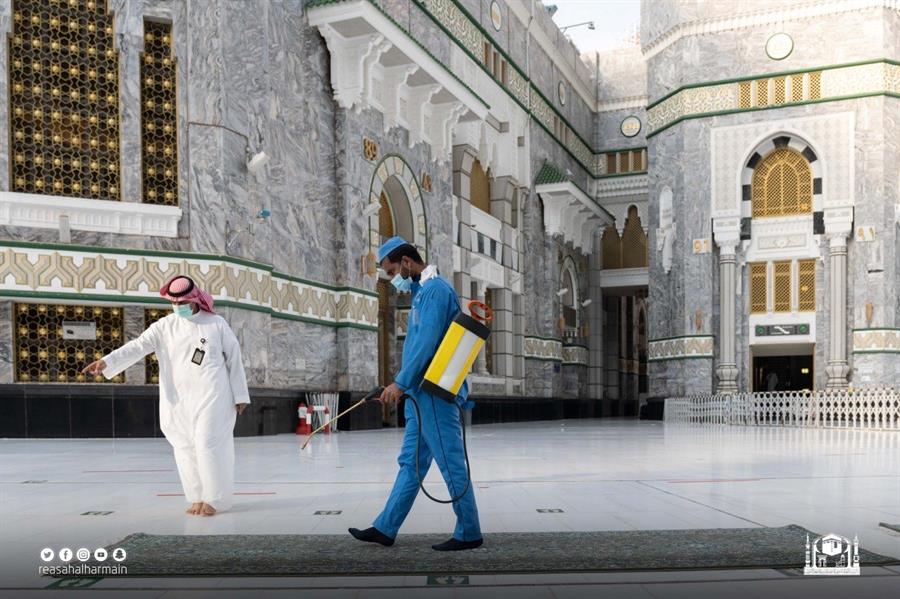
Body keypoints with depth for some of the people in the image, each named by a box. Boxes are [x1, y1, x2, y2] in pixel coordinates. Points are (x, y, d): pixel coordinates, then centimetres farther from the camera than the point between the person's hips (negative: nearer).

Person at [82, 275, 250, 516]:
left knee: (208, 445, -6)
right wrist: (106, 361, -25)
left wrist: (240, 395, 3)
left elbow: (234, 359, 3)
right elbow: (138, 346, -9)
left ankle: (213, 499, 6)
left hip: (211, 397, -3)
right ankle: (198, 497, 19)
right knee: (185, 448, 6)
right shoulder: (164, 326, 3)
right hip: (178, 400, 3)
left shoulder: (216, 324, -1)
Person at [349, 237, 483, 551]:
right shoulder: (423, 291, 19)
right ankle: (385, 528, 18)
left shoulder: (435, 289, -12)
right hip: (422, 393, 10)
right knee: (410, 463, 12)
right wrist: (404, 384, 17)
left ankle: (469, 533, 6)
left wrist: (401, 382, -19)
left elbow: (427, 342, -20)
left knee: (451, 464, -3)